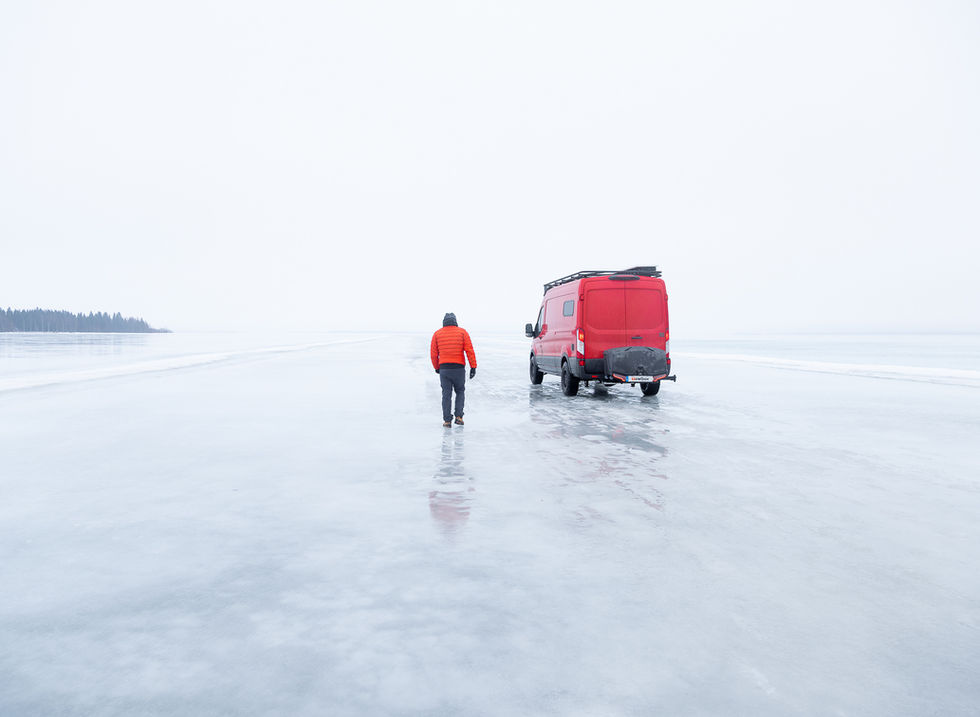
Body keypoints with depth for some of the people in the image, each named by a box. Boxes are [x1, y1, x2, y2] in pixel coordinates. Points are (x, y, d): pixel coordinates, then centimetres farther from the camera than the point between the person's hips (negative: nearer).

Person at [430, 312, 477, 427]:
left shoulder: (437, 334, 6)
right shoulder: (462, 332, 2)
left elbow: (433, 354, 6)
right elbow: (469, 350, -5)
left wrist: (436, 367, 21)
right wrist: (473, 367, -4)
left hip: (444, 369, 1)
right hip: (459, 368, -1)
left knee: (446, 394, 7)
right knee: (460, 392, 17)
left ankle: (447, 420, 3)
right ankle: (459, 416, 5)